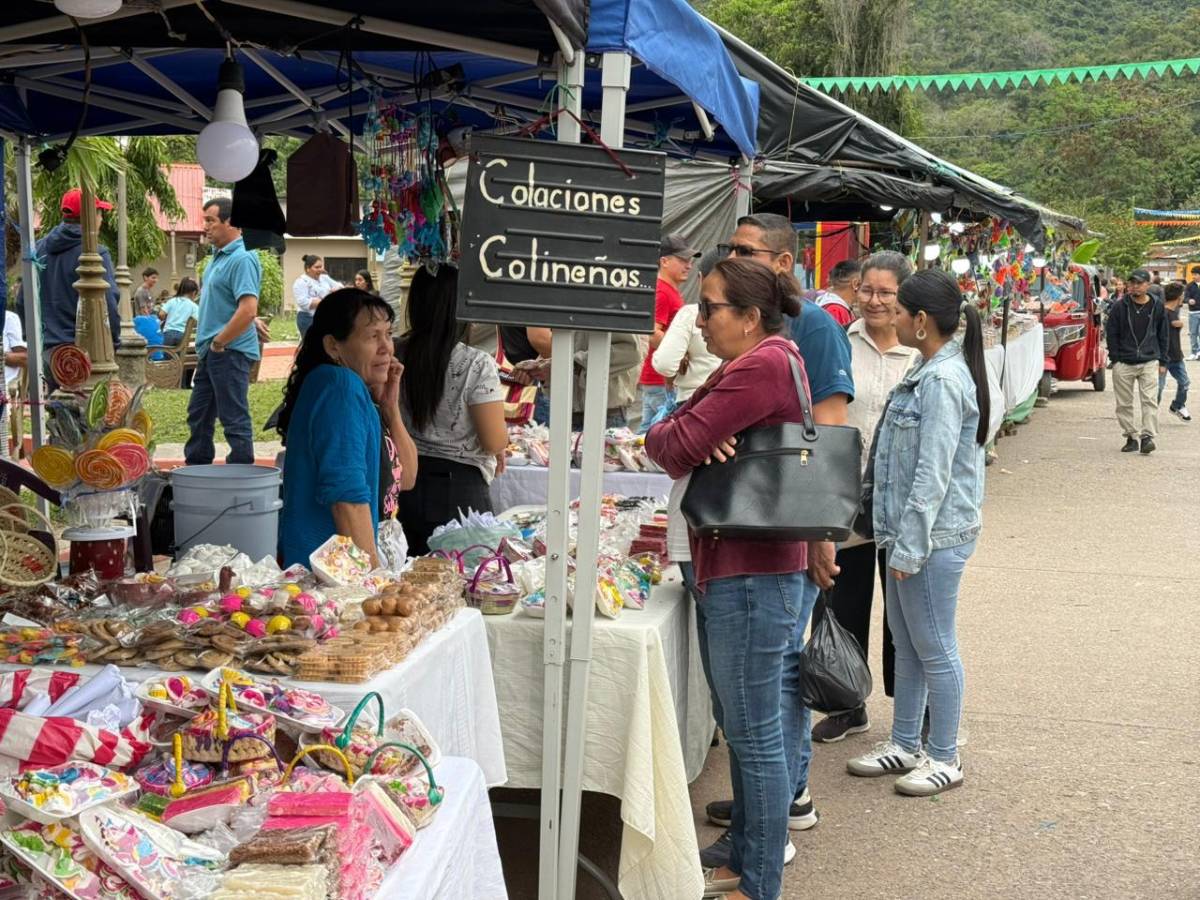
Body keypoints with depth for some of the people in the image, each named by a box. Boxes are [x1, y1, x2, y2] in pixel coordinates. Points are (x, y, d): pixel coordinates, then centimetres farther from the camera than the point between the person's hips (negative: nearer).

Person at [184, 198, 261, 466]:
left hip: (230, 352, -10)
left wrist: (218, 342, -18)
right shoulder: (219, 256, 14)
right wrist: (205, 344, 15)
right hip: (211, 353, 10)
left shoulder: (242, 259, -17)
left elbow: (248, 310, -27)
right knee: (198, 416, 17)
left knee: (235, 421, -3)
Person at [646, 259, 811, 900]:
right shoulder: (743, 366, 17)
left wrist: (682, 437, 4)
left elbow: (674, 447, -19)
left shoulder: (763, 366, -17)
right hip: (723, 566, 11)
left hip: (751, 572, -11)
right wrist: (695, 437, -10)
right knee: (741, 727, 18)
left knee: (755, 735, -2)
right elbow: (660, 440, 11)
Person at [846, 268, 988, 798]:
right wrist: (896, 537, 18)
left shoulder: (943, 381, -20)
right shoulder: (927, 372, 12)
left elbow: (933, 474, -22)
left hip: (934, 537, -10)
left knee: (934, 649, 2)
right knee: (906, 644, 18)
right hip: (909, 533, 10)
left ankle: (944, 758, 15)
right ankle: (904, 745, 29)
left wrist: (909, 547, -20)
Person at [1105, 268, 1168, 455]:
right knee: (1124, 404, 4)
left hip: (1149, 362, 0)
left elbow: (1162, 336, 13)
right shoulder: (1119, 307, 0)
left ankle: (1148, 436, -11)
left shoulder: (1157, 307, 5)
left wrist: (1162, 361, 9)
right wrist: (1115, 359, -3)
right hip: (1123, 363, 0)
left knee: (1149, 400, -10)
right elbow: (1111, 334, 4)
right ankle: (1131, 437, 14)